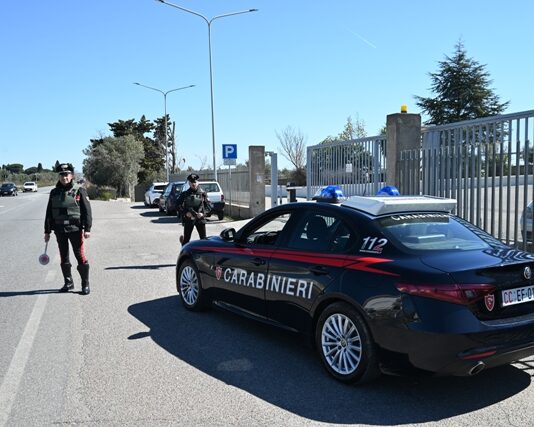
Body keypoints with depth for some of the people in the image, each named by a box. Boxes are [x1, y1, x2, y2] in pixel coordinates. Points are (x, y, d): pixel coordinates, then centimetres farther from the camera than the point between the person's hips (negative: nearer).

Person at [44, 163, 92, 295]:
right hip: (59, 230, 5)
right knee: (64, 258, 12)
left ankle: (85, 284, 7)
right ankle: (68, 283, 24)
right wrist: (47, 231, 12)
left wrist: (87, 229, -13)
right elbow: (49, 213, 13)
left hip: (75, 229, -4)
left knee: (81, 258, -4)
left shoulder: (79, 191, -4)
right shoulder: (54, 192, 9)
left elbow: (87, 211, -6)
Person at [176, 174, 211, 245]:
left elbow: (208, 205, 5)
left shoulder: (202, 193, 4)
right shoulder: (185, 194, 3)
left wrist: (203, 213, -11)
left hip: (200, 219, 0)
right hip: (188, 219, 0)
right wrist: (185, 213, -11)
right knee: (186, 240, 4)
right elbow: (178, 205, 3)